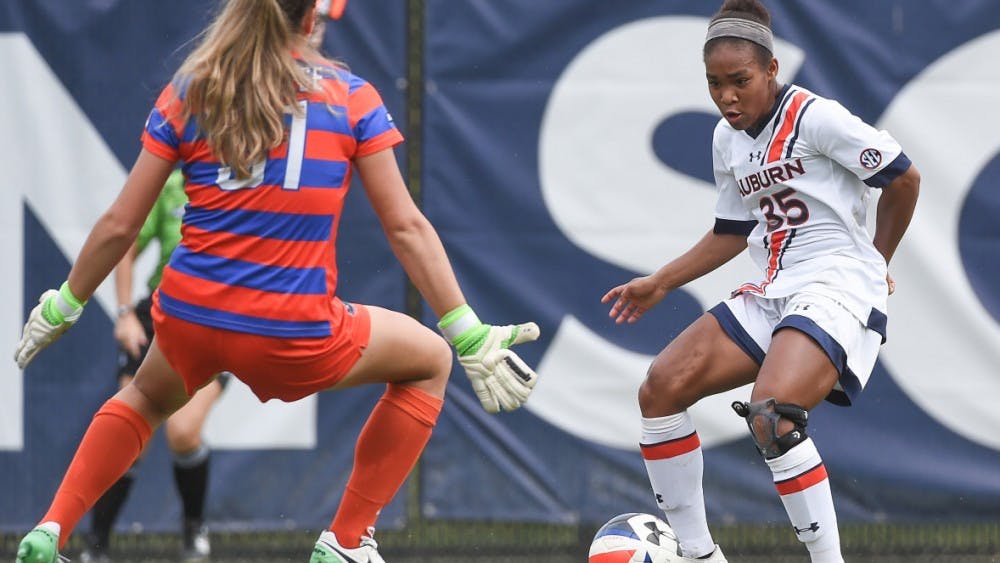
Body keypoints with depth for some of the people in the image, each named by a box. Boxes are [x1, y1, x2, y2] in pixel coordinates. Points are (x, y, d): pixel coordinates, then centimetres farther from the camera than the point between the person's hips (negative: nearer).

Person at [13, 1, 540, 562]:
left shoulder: (186, 95, 5)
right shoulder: (351, 99, 0)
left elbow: (119, 226, 6)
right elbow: (405, 227, -3)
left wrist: (63, 307, 20)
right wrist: (471, 336, -1)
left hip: (189, 320, 3)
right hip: (296, 336, -3)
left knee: (148, 396, 37)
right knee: (430, 361, 22)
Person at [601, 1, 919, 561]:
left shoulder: (815, 118, -12)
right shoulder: (728, 140, 12)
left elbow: (904, 179, -5)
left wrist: (875, 263, 7)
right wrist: (659, 284, 18)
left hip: (837, 292, -8)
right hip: (772, 294, 8)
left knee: (771, 416, -32)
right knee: (661, 388, -4)